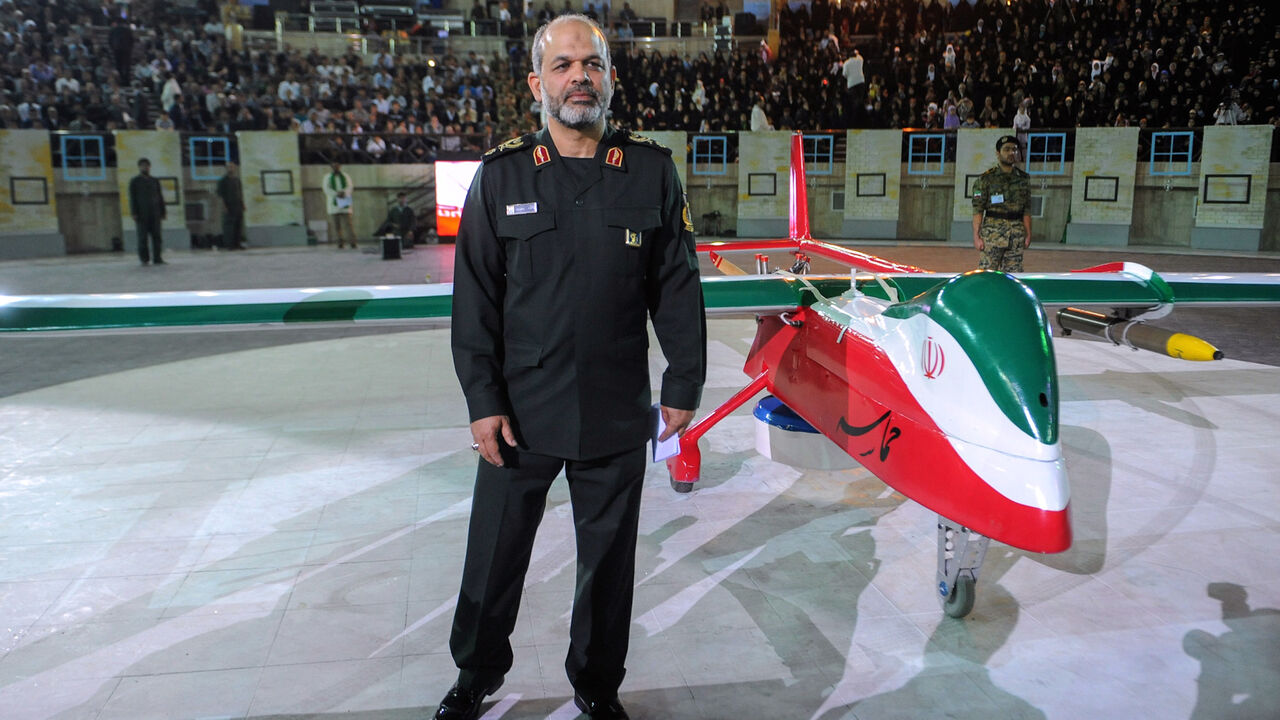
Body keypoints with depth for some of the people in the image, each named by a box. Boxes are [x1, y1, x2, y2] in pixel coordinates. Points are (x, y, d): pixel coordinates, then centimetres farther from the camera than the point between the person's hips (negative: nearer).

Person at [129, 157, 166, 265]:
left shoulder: (155, 181, 13)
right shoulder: (134, 181, 3)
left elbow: (160, 198, 12)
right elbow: (132, 198, -3)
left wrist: (163, 213, 5)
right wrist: (134, 214, -12)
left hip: (154, 214, 3)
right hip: (141, 214, -3)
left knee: (156, 236, -4)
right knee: (143, 236, -3)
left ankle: (157, 259, -3)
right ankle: (144, 259, 4)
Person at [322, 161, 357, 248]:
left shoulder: (345, 176, 13)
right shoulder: (327, 177, 10)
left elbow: (350, 187, 1)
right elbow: (327, 189, -2)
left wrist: (344, 192, -20)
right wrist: (337, 194, -18)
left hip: (344, 204, -1)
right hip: (333, 204, 1)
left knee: (347, 223, -9)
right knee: (335, 224, -3)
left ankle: (353, 242, -13)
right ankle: (340, 242, 1)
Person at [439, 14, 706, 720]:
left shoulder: (651, 171, 1)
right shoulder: (502, 175, -1)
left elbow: (677, 286, 4)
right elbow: (475, 297, -1)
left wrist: (683, 383, 3)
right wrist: (483, 400, -5)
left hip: (617, 418, 1)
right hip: (521, 415, 0)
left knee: (609, 563, 15)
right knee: (494, 557, 13)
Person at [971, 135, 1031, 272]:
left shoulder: (1023, 178, 12)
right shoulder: (986, 179, -1)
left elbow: (1026, 210, 13)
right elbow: (978, 210, -5)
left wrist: (1028, 234, 7)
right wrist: (976, 236, -11)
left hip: (1016, 233, 4)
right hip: (993, 232, -4)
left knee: (1013, 273, 5)